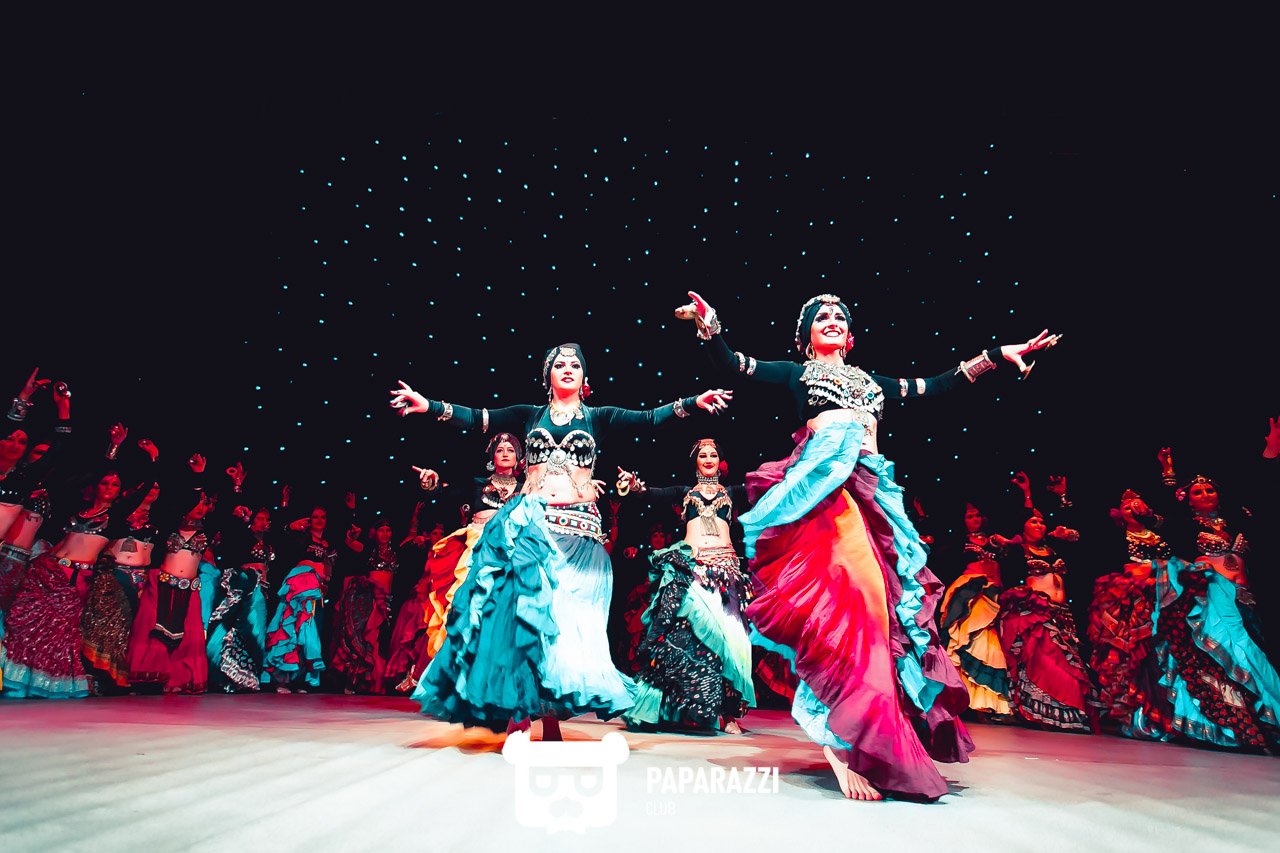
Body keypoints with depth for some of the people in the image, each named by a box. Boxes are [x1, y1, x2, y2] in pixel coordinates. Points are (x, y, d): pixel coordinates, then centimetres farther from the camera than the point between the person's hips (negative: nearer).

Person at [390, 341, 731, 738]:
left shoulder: (598, 417, 11)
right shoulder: (530, 415, 14)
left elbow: (649, 418, 1)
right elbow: (477, 419, 7)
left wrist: (693, 402, -10)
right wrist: (430, 405, -3)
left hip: (577, 527, 0)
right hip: (529, 522, 1)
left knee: (565, 612, -2)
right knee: (524, 604, -7)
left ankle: (550, 712, 8)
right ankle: (517, 711, 1)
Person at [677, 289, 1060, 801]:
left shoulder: (872, 380, 28)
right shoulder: (797, 373, 16)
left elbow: (937, 387, 31)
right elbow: (731, 365, 6)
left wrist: (996, 354, 29)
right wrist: (709, 325, -10)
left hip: (870, 490, 6)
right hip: (822, 484, -5)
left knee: (879, 602, -4)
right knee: (845, 595, -23)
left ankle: (842, 736, 5)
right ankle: (845, 741, -23)